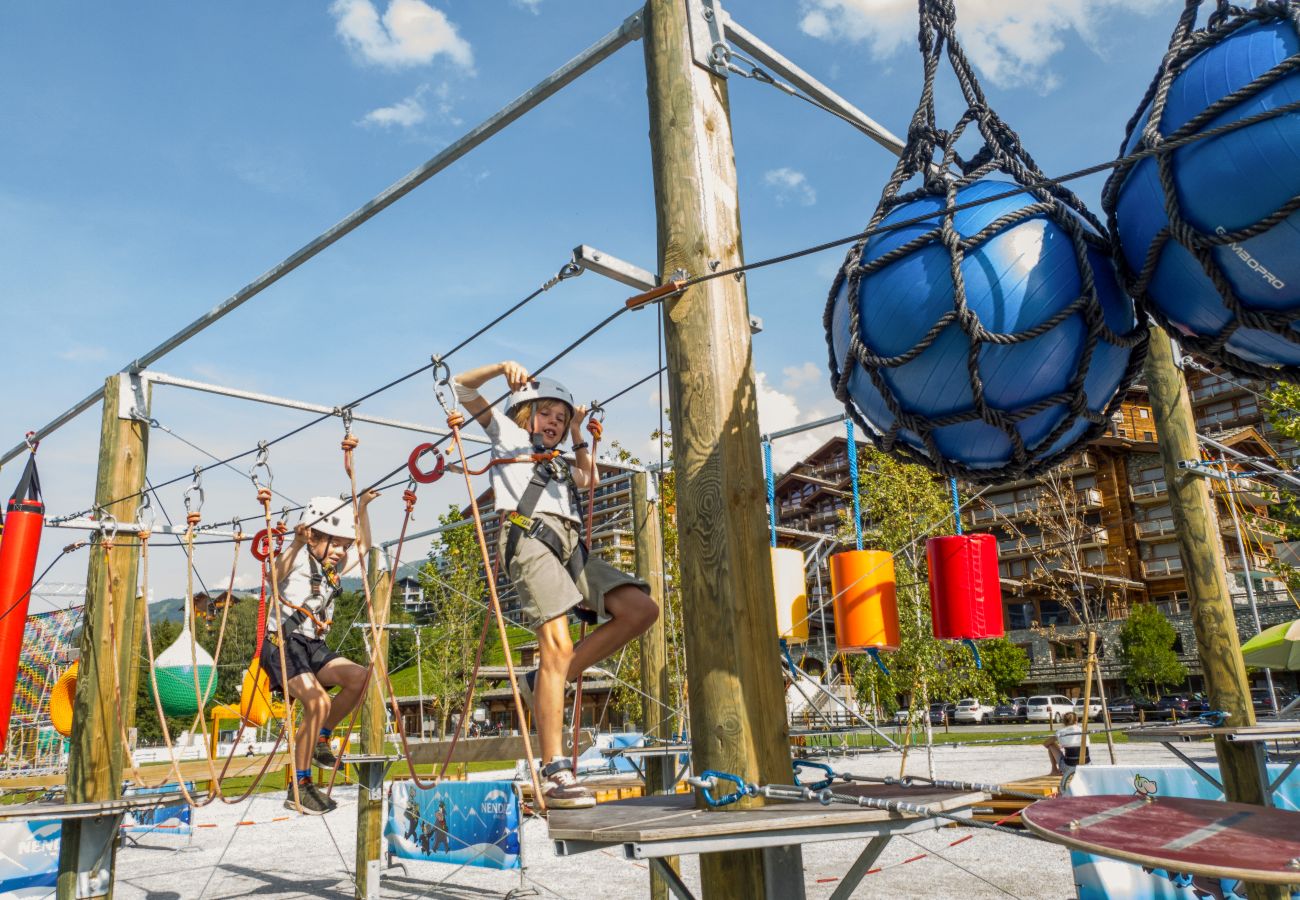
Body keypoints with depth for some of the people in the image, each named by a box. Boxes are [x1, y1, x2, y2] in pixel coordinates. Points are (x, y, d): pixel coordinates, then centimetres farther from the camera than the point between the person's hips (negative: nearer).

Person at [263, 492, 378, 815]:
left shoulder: (333, 569, 14)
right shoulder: (299, 559, -9)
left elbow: (363, 547, 27)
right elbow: (275, 576, -30)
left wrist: (363, 506, 17)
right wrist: (296, 544, -47)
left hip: (313, 646, 7)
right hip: (283, 644, -7)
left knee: (358, 678, -16)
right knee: (319, 701, -27)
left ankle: (320, 738, 6)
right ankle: (299, 787, -15)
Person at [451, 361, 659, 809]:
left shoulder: (557, 465, 37)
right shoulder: (507, 434, 23)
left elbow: (590, 478, 37)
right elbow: (461, 387, 20)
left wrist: (577, 434, 33)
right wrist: (502, 368, 5)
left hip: (571, 547, 7)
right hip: (530, 539, -7)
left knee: (641, 609, -9)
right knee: (557, 646, -21)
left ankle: (545, 683, -4)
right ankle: (555, 773, -21)